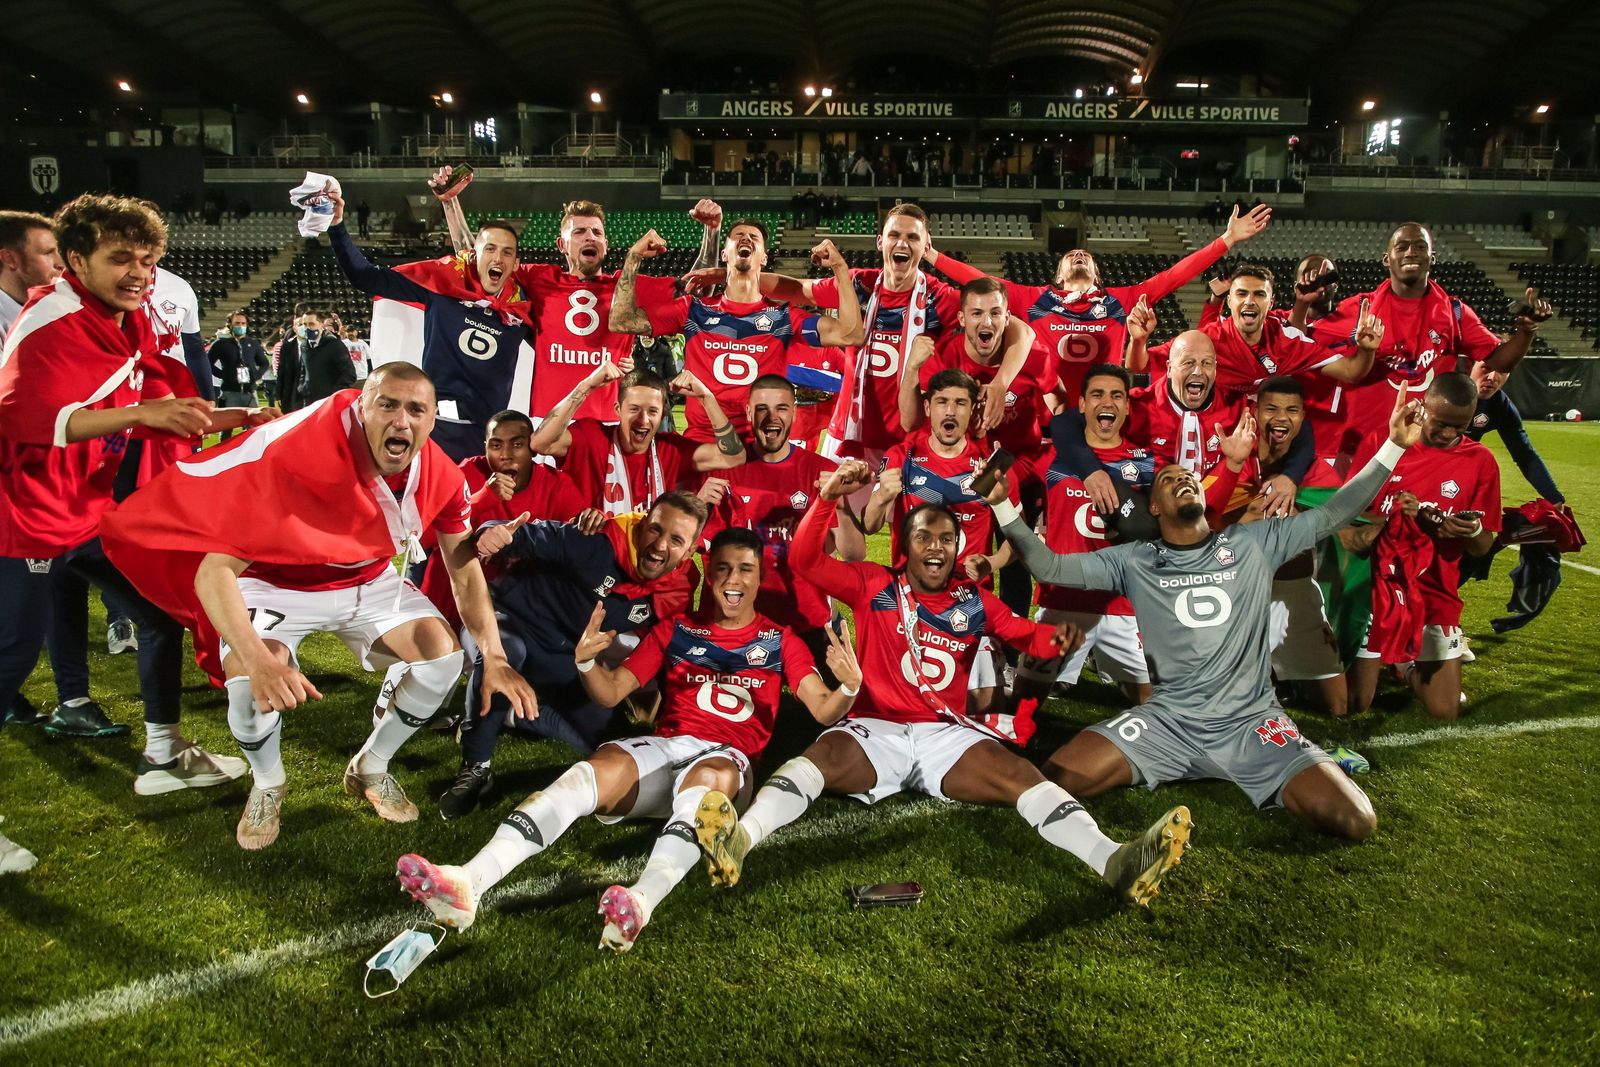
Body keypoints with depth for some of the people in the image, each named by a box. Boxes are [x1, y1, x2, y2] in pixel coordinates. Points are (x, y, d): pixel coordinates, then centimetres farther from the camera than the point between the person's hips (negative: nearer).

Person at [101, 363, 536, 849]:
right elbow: (213, 570, -34)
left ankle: (370, 769, 13)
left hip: (370, 581, 4)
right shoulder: (297, 459, -34)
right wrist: (257, 660, -49)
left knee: (444, 656, -13)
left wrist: (494, 657, -18)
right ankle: (267, 785, 7)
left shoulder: (439, 477, -19)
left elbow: (465, 569, -6)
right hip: (276, 583, -4)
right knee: (251, 684, -28)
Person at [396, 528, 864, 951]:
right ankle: (469, 882, -46)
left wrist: (848, 687, -20)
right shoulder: (676, 629, 19)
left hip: (729, 758, -2)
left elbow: (824, 711, 3)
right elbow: (611, 693, 13)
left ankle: (643, 899, -63)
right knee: (600, 769, -29)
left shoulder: (780, 641, 14)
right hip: (664, 746, 2)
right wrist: (587, 661, -9)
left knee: (708, 778, -38)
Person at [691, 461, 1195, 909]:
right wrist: (827, 498, -14)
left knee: (1018, 772, -23)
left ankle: (1115, 862, -41)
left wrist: (1057, 636, -12)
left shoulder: (974, 601, 13)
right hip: (874, 729, -2)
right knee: (822, 754, -32)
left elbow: (1028, 636, 13)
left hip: (946, 734, 2)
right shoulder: (874, 585, 7)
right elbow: (806, 560, 0)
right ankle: (739, 839, -56)